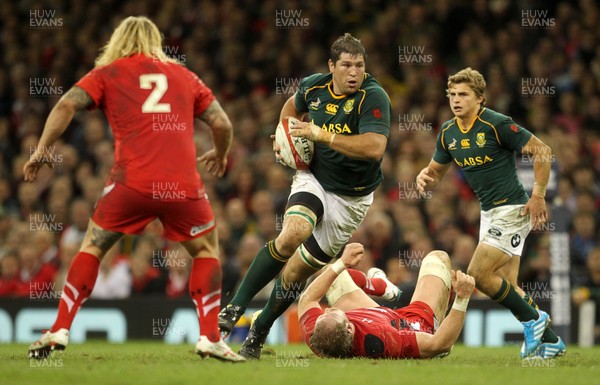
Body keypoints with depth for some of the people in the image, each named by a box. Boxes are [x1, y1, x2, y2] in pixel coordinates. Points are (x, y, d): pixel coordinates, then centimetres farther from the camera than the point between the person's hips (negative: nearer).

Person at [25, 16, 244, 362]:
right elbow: (222, 123, 16)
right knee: (207, 250, 22)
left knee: (93, 247, 18)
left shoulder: (107, 74, 15)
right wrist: (220, 155, 35)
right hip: (184, 184, 1)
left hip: (132, 182, -1)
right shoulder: (183, 75, 21)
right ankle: (210, 338, 10)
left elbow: (67, 104, 0)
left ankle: (59, 331, 8)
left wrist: (42, 150, 6)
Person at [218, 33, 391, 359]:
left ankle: (259, 332, 26)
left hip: (351, 197, -2)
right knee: (292, 234, -30)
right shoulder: (313, 87, -4)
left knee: (297, 272, 3)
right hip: (314, 178, 2)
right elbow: (294, 105, 22)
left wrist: (323, 135, -35)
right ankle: (235, 308, -23)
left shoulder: (373, 97, -20)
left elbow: (374, 147, -34)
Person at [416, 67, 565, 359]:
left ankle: (532, 318, 2)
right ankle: (550, 341, 19)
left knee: (478, 275, -15)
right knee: (506, 285, 8)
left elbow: (541, 151, -14)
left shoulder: (497, 124, -17)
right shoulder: (448, 133, 5)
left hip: (512, 209, -8)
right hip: (489, 212, 8)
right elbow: (436, 171, 17)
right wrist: (424, 177, -7)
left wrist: (538, 195, -18)